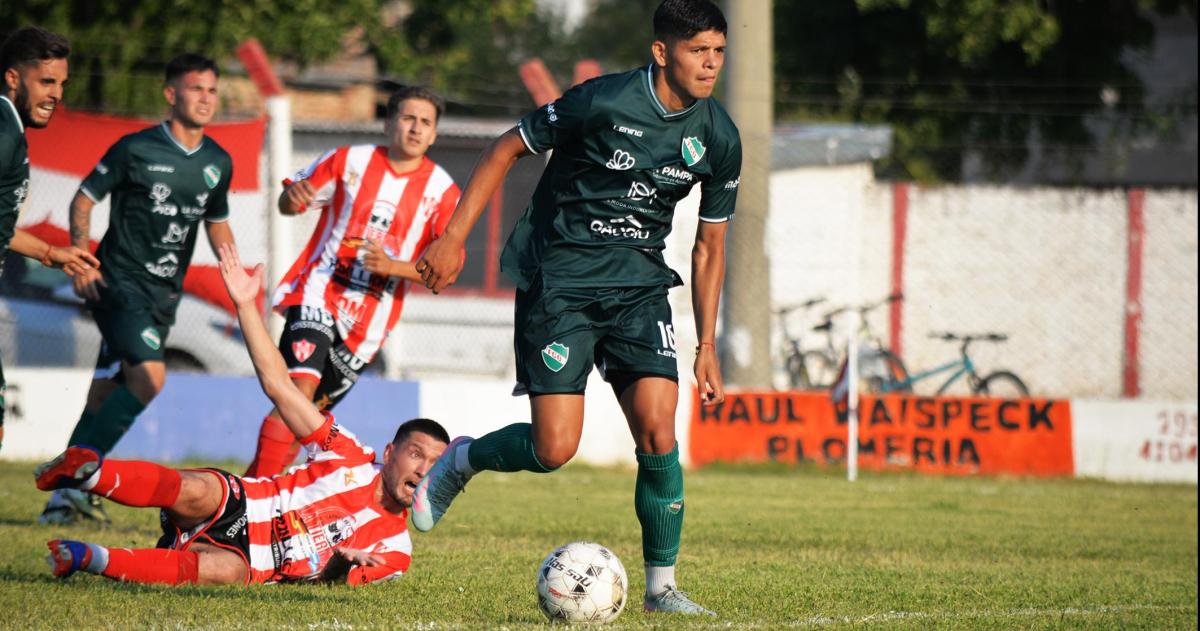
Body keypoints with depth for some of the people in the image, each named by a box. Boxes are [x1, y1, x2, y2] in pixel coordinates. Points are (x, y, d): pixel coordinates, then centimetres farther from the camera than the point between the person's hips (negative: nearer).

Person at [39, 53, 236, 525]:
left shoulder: (218, 163, 9)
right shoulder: (136, 149, -8)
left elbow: (217, 224, 25)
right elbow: (84, 199, 0)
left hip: (165, 294, 6)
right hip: (119, 283, -6)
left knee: (106, 395, 10)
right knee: (149, 377, -23)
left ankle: (65, 496, 18)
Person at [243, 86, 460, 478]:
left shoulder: (442, 191, 0)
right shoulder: (350, 161, 0)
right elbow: (288, 205, 11)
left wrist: (391, 265, -18)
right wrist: (293, 196, -14)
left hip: (369, 320, 3)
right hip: (319, 295, -3)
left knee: (314, 410, 6)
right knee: (300, 388, -22)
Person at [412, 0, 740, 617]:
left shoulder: (719, 139, -1)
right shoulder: (603, 102, -16)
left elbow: (709, 247, 11)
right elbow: (505, 150, -5)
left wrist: (707, 346, 9)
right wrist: (453, 238, -7)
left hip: (638, 282, 4)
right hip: (560, 280, -4)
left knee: (658, 430, -13)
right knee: (554, 449, -11)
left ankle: (661, 585, 0)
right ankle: (460, 461, 21)